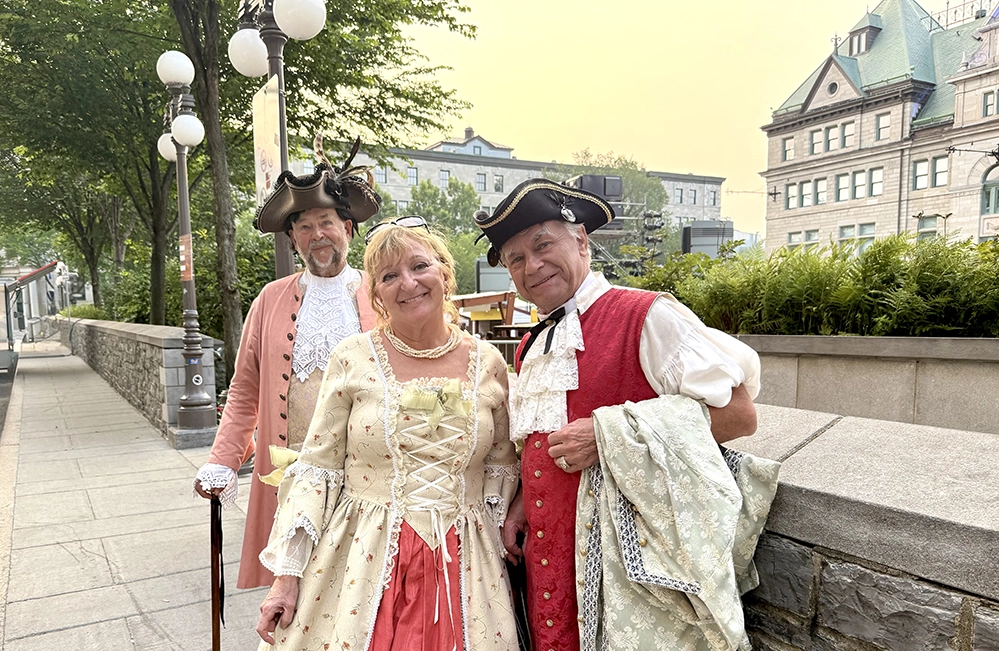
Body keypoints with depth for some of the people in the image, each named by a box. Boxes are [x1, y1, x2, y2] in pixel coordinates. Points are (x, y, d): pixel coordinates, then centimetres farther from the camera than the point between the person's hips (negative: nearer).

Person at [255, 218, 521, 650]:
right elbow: (316, 470, -3)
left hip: (462, 567, 2)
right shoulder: (352, 358, -5)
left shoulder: (488, 363, 1)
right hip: (364, 562, -1)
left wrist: (496, 536, 0)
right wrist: (287, 573, -6)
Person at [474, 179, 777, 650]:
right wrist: (522, 503, 5)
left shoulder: (647, 317, -13)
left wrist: (610, 434, -22)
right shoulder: (529, 347, 11)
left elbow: (738, 413, -18)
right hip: (545, 558, 7)